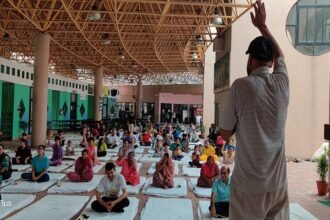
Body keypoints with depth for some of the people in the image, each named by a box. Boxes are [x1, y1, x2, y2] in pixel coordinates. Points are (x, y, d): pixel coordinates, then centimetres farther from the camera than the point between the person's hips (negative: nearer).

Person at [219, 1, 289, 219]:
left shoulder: (241, 86, -13)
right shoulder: (282, 82, -1)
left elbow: (225, 134, -5)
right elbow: (280, 55, 22)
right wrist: (263, 26, 31)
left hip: (248, 184, -4)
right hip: (277, 184, 4)